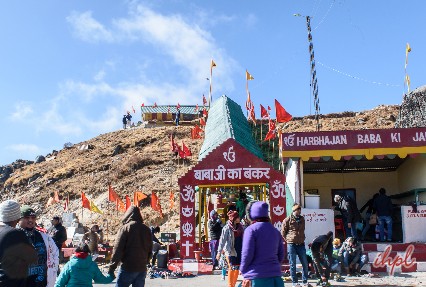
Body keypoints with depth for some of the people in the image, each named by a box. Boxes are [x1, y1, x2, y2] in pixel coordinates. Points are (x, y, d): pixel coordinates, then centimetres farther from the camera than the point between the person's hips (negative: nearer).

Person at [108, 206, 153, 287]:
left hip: (128, 268, -5)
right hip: (142, 268, 5)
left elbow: (118, 250, -11)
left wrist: (112, 268, -8)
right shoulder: (146, 229, 9)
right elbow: (150, 250, 12)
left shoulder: (125, 228, -7)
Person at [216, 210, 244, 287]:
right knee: (232, 268, 0)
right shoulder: (227, 228, -12)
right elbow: (222, 240, -12)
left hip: (239, 251, 6)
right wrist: (219, 252, -13)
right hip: (231, 251, -6)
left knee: (237, 268, 10)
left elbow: (243, 238, 13)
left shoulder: (239, 227, 6)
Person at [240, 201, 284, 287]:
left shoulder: (251, 229, -8)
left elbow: (247, 254, -12)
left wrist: (243, 270, 2)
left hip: (257, 277, -5)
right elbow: (281, 255, 12)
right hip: (275, 276, 6)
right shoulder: (275, 231, 11)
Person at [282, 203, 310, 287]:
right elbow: (283, 232, 1)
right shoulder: (287, 220, -6)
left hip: (301, 244, 5)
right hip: (291, 245, -4)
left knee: (305, 264, 7)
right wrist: (289, 240, 3)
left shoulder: (302, 219, 8)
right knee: (293, 264, 3)